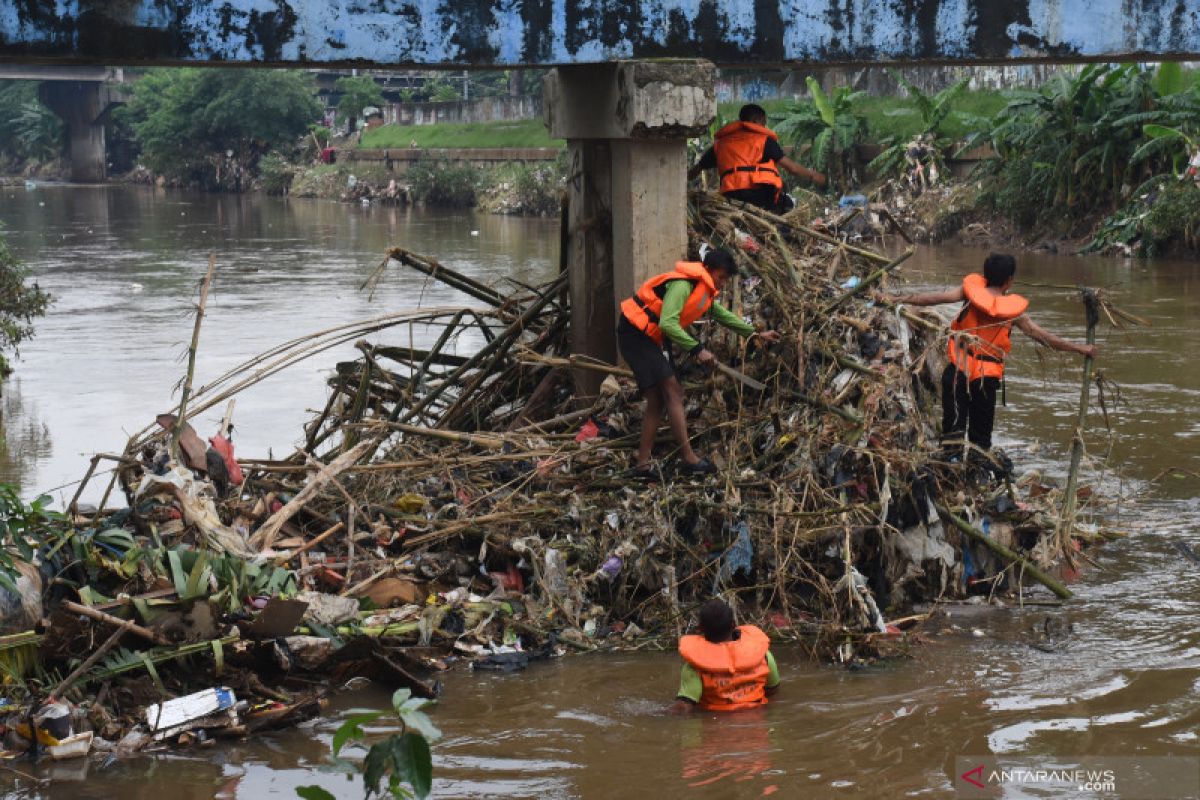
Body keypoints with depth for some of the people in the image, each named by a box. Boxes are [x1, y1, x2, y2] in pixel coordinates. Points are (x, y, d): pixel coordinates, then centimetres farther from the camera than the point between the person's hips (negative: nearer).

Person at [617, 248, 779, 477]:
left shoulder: (705, 293, 14)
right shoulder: (682, 285, -18)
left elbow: (724, 316, 29)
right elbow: (667, 323, -28)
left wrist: (756, 334, 30)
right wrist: (697, 349, -26)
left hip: (646, 339, 10)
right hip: (635, 335, -10)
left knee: (656, 401, 7)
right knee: (673, 391, -14)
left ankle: (642, 465, 6)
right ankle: (689, 459, -18)